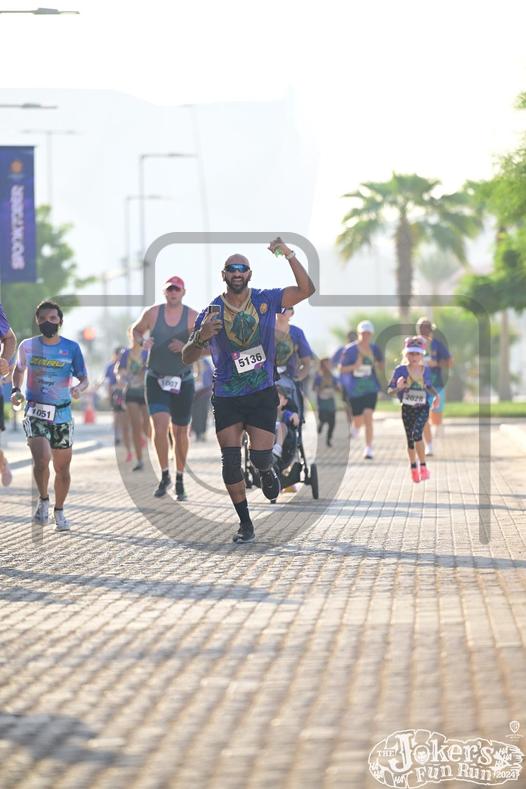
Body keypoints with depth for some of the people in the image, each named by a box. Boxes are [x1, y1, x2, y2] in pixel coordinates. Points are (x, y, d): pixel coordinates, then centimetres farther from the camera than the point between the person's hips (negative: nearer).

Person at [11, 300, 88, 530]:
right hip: (35, 412, -1)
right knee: (41, 460, -22)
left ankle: (59, 511, 28)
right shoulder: (27, 346, 2)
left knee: (62, 468, 7)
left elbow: (83, 378, 2)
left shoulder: (72, 348, -1)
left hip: (62, 414, 1)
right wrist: (16, 390, 3)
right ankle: (43, 500, 4)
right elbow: (19, 369, 20)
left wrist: (78, 388, -21)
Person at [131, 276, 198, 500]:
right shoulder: (153, 313, -2)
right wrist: (142, 342, -8)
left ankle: (180, 480, 23)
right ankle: (164, 476, 2)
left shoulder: (193, 317, -5)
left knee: (180, 432, 8)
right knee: (160, 428, -16)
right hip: (156, 380, 0)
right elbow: (136, 330, 14)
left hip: (182, 381, 0)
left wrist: (186, 348, -25)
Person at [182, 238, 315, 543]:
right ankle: (245, 523, 8)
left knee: (260, 457, -8)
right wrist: (200, 337, -23)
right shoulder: (211, 312, -2)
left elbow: (306, 290, -12)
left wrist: (289, 255, -22)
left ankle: (267, 471, 30)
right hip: (226, 397, 1)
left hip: (262, 394, -1)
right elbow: (188, 358, -1)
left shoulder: (266, 300, -1)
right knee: (231, 461, -4)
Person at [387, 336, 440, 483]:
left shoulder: (426, 370, 0)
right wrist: (397, 388, -27)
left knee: (417, 433, -22)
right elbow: (389, 390, -7)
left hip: (422, 408, -1)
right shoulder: (400, 370, -8)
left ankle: (423, 467, -13)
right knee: (410, 439, 9)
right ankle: (414, 469, 28)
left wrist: (436, 395, 2)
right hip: (407, 408, 1)